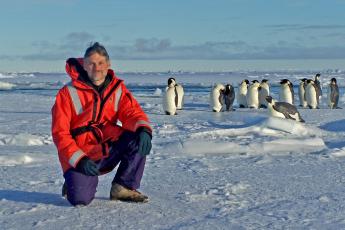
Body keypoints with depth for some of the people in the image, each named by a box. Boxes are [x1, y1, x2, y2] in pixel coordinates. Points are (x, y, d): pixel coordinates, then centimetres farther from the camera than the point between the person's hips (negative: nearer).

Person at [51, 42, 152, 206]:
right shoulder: (68, 93, -7)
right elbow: (60, 133, -9)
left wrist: (143, 129, -31)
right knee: (80, 199, -25)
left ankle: (123, 188, -4)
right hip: (79, 157, -3)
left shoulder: (117, 88, 5)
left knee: (139, 140, -22)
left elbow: (132, 112, -7)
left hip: (109, 150, 4)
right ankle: (75, 183, 13)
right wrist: (79, 160, -21)